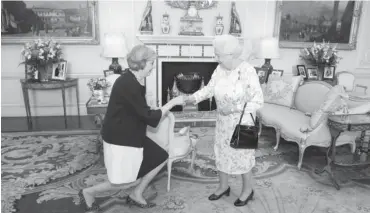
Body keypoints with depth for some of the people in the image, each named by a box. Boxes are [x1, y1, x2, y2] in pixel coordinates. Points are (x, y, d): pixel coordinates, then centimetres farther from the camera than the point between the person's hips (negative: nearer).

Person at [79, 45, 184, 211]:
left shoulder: (134, 81, 5)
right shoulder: (128, 84, -26)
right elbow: (148, 117, -23)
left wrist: (162, 111, 2)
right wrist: (172, 102, -16)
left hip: (131, 136, 10)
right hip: (119, 139, -10)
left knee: (161, 158, 11)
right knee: (128, 181, 2)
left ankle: (136, 195, 25)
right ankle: (88, 192, 25)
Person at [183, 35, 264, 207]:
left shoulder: (248, 71, -22)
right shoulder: (220, 69, -3)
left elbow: (258, 100, -21)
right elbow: (209, 89, 3)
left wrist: (236, 108, -27)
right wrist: (193, 98, -10)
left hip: (242, 121, -6)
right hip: (223, 121, 7)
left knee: (242, 154, 8)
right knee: (221, 152, 16)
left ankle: (248, 190, 32)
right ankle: (223, 186, 37)